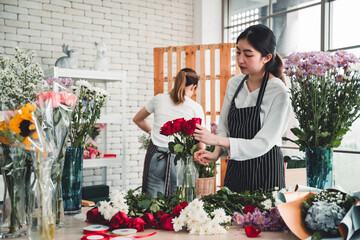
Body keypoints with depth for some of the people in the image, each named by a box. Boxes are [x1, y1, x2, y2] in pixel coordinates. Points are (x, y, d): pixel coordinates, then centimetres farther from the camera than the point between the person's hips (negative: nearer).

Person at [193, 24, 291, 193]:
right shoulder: (234, 83, 2)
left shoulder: (279, 93, -16)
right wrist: (216, 154, -10)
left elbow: (262, 144, -19)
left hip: (265, 174, -5)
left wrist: (216, 140, -25)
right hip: (235, 169, 5)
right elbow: (224, 127, 9)